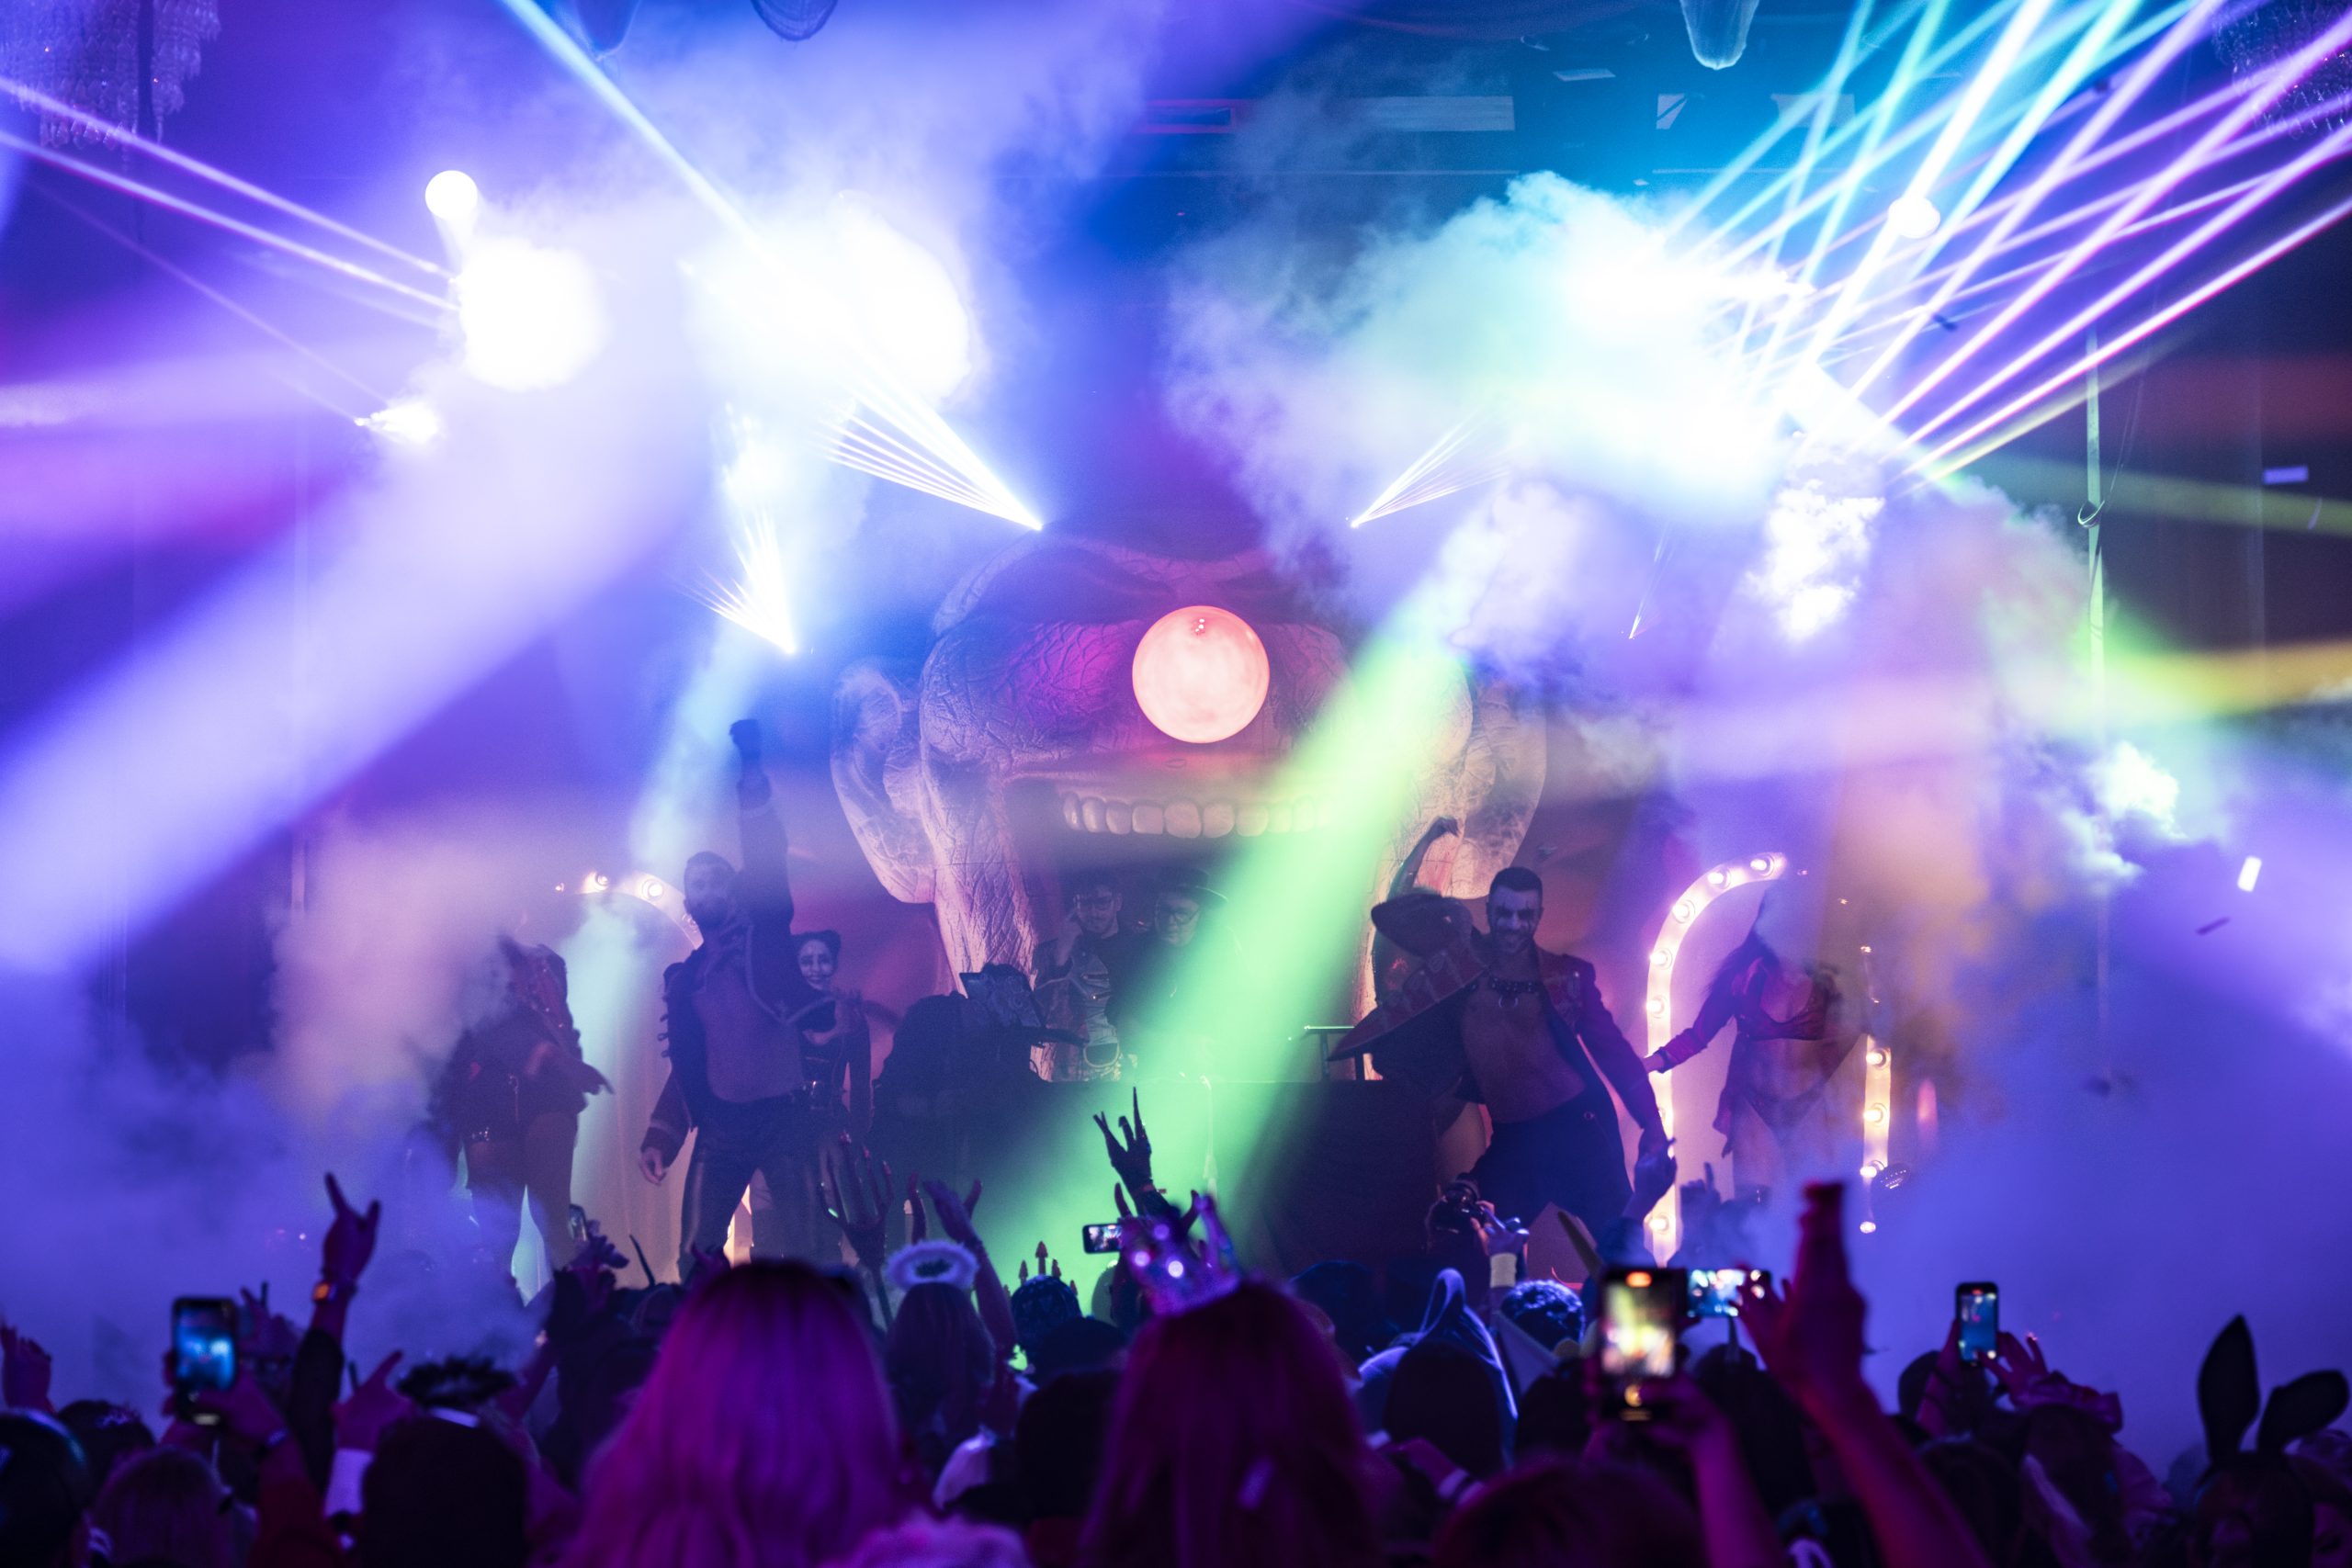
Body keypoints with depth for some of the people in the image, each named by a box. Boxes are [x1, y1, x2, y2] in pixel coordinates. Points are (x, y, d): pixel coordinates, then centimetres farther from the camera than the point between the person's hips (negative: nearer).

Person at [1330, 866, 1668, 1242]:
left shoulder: (1566, 976, 0)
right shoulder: (1463, 963, 4)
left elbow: (1613, 1050, 0)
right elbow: (1389, 916, 5)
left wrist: (1651, 1123, -6)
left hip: (1577, 1126, -3)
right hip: (1511, 1139, 3)